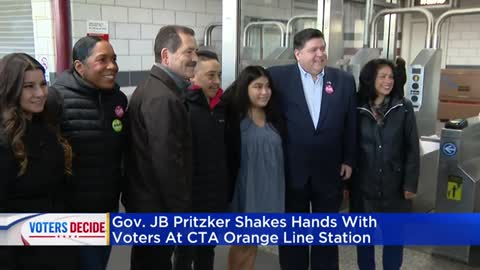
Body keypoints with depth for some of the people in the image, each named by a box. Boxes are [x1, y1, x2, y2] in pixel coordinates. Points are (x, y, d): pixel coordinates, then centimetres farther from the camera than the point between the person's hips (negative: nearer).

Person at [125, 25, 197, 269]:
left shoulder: (151, 87, 9)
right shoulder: (163, 98, -23)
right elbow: (168, 162, -26)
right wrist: (181, 211, -16)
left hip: (145, 199, 10)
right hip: (157, 205, -10)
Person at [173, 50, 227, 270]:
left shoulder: (221, 107, 7)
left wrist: (227, 190, 13)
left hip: (216, 195, 7)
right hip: (190, 196, -6)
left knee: (207, 251, 22)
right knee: (185, 252, 12)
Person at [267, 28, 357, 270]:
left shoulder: (344, 80, 2)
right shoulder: (278, 77, -6)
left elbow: (350, 125, 6)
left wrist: (348, 160, 5)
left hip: (329, 172, 2)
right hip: (291, 171, -1)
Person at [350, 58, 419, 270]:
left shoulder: (404, 107, -4)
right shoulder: (356, 108, -4)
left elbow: (412, 149, -2)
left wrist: (410, 183, -5)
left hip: (394, 184, 0)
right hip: (363, 183, 0)